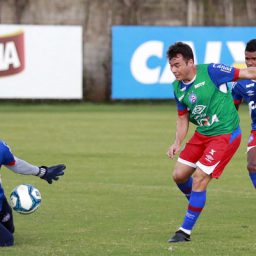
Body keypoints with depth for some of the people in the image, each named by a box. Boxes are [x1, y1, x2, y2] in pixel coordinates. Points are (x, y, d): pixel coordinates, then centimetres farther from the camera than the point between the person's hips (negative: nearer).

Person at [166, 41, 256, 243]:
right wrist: (178, 143, -1)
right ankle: (197, 204, 37)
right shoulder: (178, 88, 2)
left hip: (225, 135, -7)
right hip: (202, 135, 7)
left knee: (199, 179, -12)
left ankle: (185, 231, -2)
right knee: (179, 175, 6)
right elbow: (183, 118, 13)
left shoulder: (211, 71, -19)